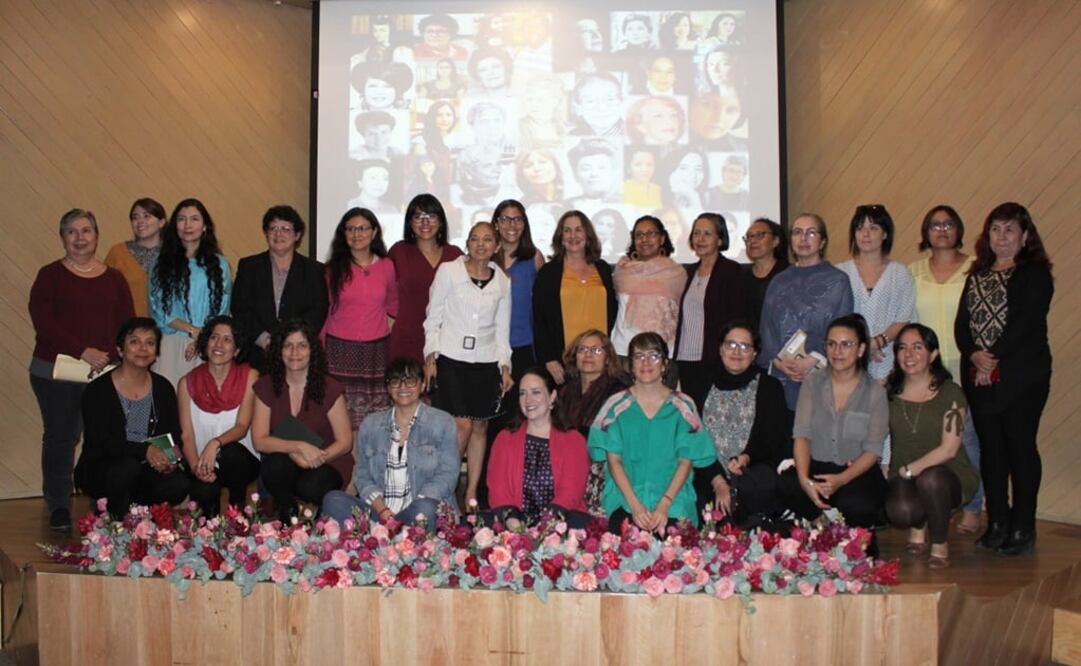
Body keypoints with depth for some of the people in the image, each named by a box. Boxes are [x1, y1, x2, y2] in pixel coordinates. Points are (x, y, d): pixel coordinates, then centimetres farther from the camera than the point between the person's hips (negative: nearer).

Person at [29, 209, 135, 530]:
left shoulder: (114, 278, 12)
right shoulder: (50, 275, 3)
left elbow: (127, 324, 7)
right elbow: (43, 322, -8)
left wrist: (110, 356, -11)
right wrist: (83, 352, -18)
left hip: (105, 372, 2)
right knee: (60, 437, 5)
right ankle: (58, 507, 19)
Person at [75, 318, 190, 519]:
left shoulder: (163, 388, 5)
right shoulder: (97, 391, -9)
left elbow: (174, 436, 4)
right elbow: (98, 442, -18)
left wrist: (169, 458, -20)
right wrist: (145, 450, -31)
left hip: (145, 469, 4)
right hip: (98, 470, -4)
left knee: (178, 484, -25)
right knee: (128, 467, -36)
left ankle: (136, 507, 7)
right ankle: (113, 520, -6)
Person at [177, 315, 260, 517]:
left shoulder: (250, 377, -3)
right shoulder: (188, 383, 2)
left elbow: (242, 427, -11)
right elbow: (187, 436, -2)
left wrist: (216, 443, -32)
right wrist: (196, 467, -23)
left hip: (240, 461, 0)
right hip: (204, 465, 0)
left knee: (230, 452, -35)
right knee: (203, 492, -33)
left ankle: (237, 513, -7)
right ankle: (211, 522, 5)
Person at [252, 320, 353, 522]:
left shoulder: (329, 388, -8)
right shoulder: (266, 386, -2)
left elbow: (344, 442, -7)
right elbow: (259, 441, -10)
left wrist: (317, 458, -25)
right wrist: (299, 447, -25)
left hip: (326, 465, -2)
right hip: (283, 464, 2)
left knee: (310, 487, -33)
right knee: (274, 467, -31)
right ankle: (287, 513, -1)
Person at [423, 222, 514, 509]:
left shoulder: (502, 281, 9)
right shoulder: (448, 271, 0)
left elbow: (502, 328, 13)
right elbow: (433, 317, 1)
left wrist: (505, 366, 7)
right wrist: (430, 357, -5)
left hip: (486, 362, 3)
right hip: (451, 358, -3)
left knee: (480, 427, 5)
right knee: (462, 426, -11)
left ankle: (472, 493, 14)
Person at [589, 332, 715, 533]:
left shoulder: (683, 407, 6)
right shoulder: (616, 406, 6)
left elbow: (686, 460, 2)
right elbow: (613, 459, 3)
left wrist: (664, 506, -11)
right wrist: (635, 505, -10)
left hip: (673, 503, 0)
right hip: (624, 502, 0)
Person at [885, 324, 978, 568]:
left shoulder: (950, 394, -5)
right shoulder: (889, 392, 4)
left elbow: (949, 449, -12)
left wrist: (910, 469, -20)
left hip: (949, 475, -2)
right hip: (903, 478, 2)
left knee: (930, 479, -37)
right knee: (900, 510, -31)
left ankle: (940, 544, -8)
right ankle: (918, 526, 11)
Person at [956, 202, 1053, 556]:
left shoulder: (1035, 273, -2)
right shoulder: (977, 275, 15)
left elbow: (1025, 323, -13)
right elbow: (962, 322, 7)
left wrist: (994, 359, -15)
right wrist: (975, 355, -10)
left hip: (1021, 377, -5)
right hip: (979, 377, 5)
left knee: (1020, 447, 0)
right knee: (990, 448, 9)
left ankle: (1023, 528, 8)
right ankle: (997, 523, 18)